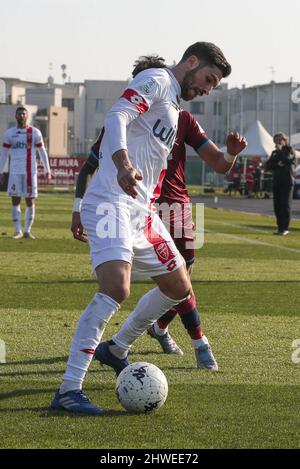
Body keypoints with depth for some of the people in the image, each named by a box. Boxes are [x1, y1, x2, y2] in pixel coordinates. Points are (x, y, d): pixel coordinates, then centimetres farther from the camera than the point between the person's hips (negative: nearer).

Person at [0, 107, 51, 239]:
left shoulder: (35, 132, 3)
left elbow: (42, 152, 6)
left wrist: (47, 171, 2)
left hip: (30, 172, -1)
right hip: (15, 172, 1)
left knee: (30, 201, 0)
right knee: (15, 201, -2)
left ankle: (28, 231, 7)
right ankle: (18, 231, 2)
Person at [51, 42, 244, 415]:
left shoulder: (173, 108, 26)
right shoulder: (156, 80, -3)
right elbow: (117, 117, -21)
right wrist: (123, 164, -39)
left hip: (140, 210, 10)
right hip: (111, 201, -10)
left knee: (179, 288, 15)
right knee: (116, 289, -26)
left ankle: (116, 350, 32)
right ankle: (68, 390, -26)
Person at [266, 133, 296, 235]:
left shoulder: (290, 150, 1)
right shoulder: (275, 152, 18)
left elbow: (286, 159, -19)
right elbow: (268, 165, 8)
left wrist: (280, 150, -7)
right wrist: (277, 164, -9)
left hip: (287, 181, -6)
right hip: (276, 181, 6)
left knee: (285, 205, -10)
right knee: (277, 205, 3)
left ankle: (285, 228, -12)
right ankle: (280, 227, 8)